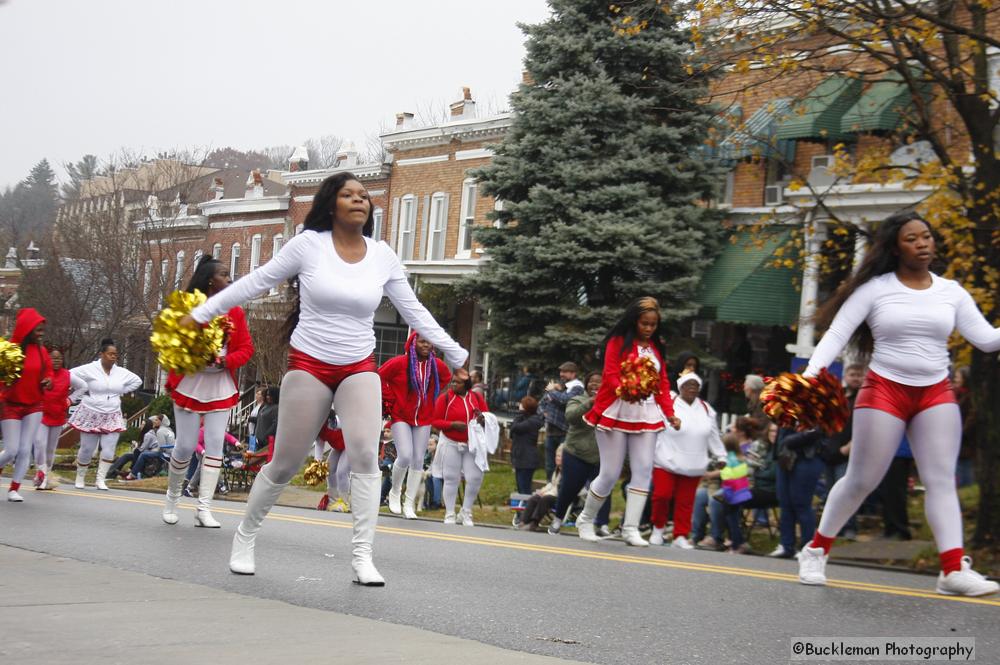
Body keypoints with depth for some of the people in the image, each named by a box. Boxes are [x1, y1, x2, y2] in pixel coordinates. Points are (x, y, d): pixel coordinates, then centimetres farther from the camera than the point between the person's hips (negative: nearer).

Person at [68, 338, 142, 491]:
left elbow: (137, 381, 19)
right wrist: (85, 389, -13)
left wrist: (121, 391, 7)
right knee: (87, 449, 3)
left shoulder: (122, 373, 4)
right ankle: (80, 477, 21)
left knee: (109, 450, -7)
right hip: (91, 414, -3)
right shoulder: (90, 369, -9)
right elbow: (71, 375, -15)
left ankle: (100, 479, -1)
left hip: (112, 417, 3)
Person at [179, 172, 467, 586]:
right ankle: (245, 537, 26)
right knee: (284, 464, 4)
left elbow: (414, 312, 10)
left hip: (359, 370, 2)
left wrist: (456, 355, 10)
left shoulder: (383, 257, 1)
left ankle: (363, 557, -12)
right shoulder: (308, 244, -6)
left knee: (365, 456, -16)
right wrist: (201, 313, 4)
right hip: (309, 365, -2)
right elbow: (255, 283, 2)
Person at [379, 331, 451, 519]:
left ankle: (409, 503, 11)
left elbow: (446, 378, 21)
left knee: (418, 460, 3)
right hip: (401, 417, -4)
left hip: (423, 419, 4)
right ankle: (395, 492, 10)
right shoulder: (400, 362, -13)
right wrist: (389, 400, -5)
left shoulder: (437, 365, 0)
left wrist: (431, 396, 11)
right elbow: (379, 377, -5)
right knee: (405, 456, -17)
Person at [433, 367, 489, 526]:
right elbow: (436, 421, -7)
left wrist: (483, 420, -14)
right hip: (451, 443, -2)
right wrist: (453, 425, -22)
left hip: (472, 444, 2)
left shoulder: (477, 398, 3)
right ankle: (450, 514, 11)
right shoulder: (445, 398, -5)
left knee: (475, 478, -2)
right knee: (452, 479, 2)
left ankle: (466, 513, 14)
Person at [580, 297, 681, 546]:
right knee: (610, 473, -2)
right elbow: (611, 375, -10)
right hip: (616, 412, -5)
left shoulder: (657, 348, 14)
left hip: (647, 414, 5)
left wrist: (669, 412, -1)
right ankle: (586, 520, 18)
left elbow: (663, 383, 12)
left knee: (643, 470, -6)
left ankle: (631, 528, -3)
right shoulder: (618, 341, -1)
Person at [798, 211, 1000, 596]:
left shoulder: (951, 292, 6)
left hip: (936, 394, 3)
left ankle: (955, 570, -10)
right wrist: (810, 374, -21)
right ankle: (816, 550, 19)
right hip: (885, 390, -3)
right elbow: (836, 333, -6)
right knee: (861, 480, 2)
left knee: (941, 480, -5)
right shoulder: (875, 288, -3)